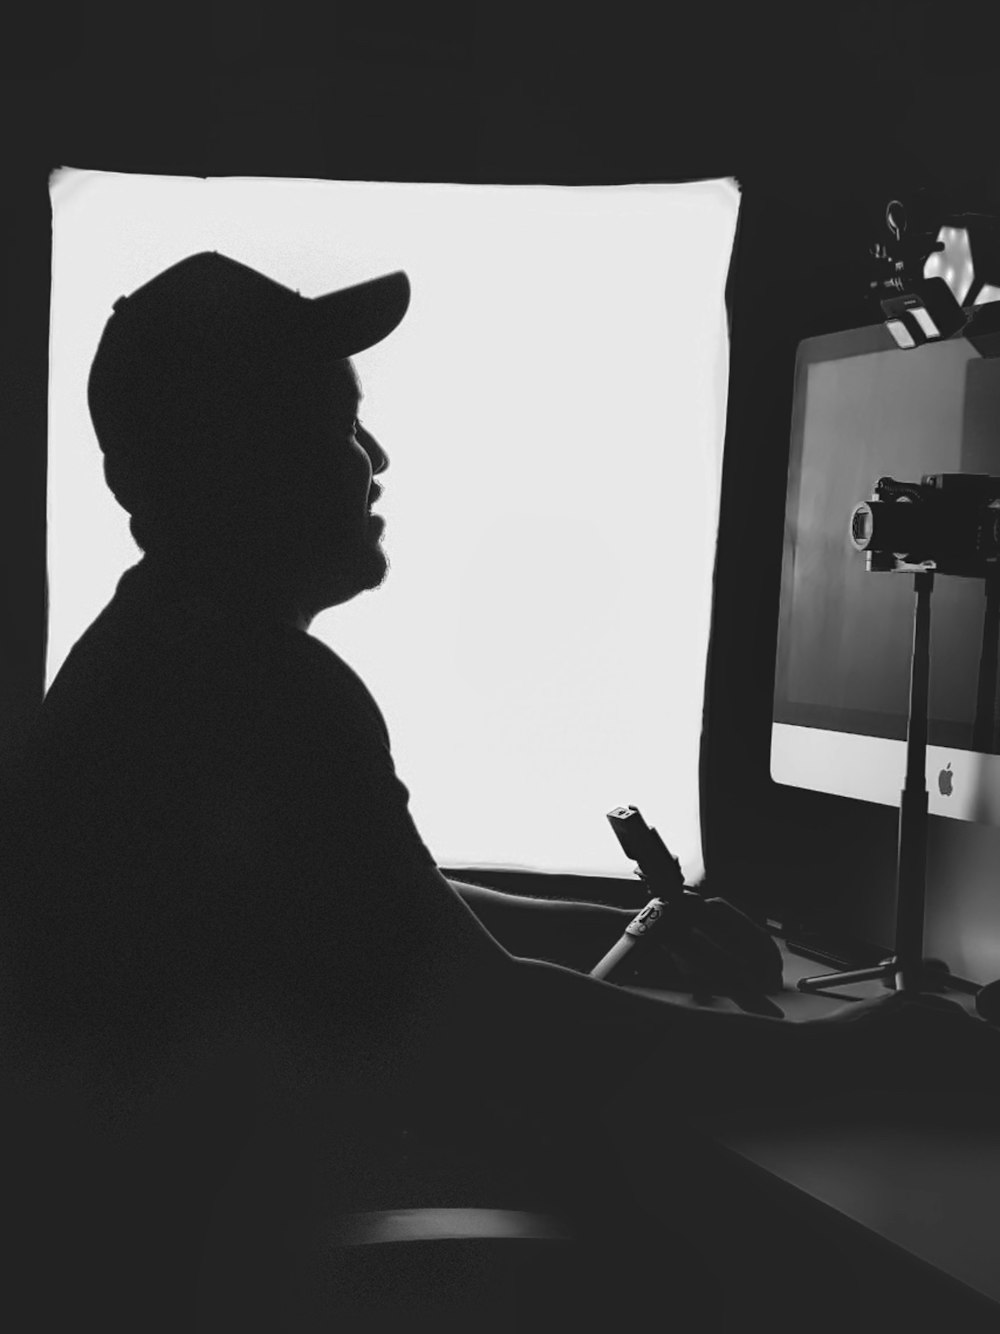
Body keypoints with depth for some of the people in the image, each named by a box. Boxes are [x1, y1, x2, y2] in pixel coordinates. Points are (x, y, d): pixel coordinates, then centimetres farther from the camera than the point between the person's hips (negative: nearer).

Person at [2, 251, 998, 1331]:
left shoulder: (156, 649, 7)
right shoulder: (267, 688, -26)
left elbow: (386, 916, 14)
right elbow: (477, 1019, -25)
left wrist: (629, 929, 10)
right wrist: (827, 1055, -17)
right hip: (220, 1233, -9)